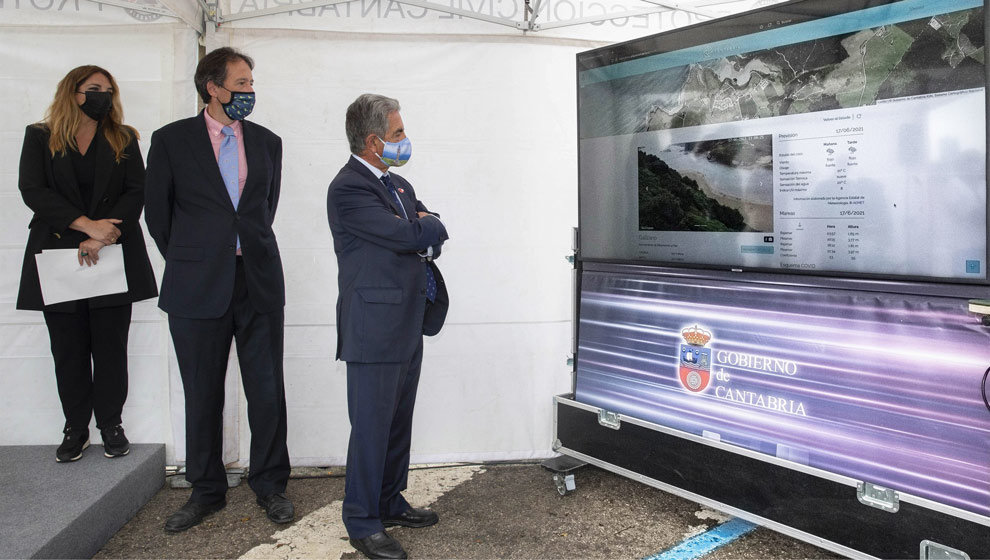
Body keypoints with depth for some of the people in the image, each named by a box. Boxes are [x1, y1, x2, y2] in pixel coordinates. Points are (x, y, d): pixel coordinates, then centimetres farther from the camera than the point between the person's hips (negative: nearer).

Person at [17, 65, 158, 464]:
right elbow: (32, 190, -5)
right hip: (58, 258, 0)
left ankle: (111, 424, 15)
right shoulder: (40, 137, 9)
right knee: (68, 349, 4)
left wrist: (101, 238, -13)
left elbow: (136, 193, 0)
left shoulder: (123, 140, 11)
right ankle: (75, 429, 17)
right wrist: (87, 225, -16)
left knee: (111, 345, 2)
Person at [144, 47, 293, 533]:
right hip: (198, 289, -1)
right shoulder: (171, 140, 1)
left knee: (267, 392, 5)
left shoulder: (266, 142, 9)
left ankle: (270, 485, 22)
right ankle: (206, 492, 25)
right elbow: (157, 213, 7)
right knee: (202, 396, 9)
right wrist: (187, 263, 11)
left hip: (258, 283, 2)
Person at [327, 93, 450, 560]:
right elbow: (408, 234, -21)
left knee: (399, 421, 17)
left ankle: (390, 503, 32)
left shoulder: (399, 185, 16)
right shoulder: (348, 189, -14)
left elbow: (434, 232, 14)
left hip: (407, 327, 9)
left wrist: (419, 228, -8)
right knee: (372, 426, 0)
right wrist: (424, 227, 0)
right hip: (374, 329, -9)